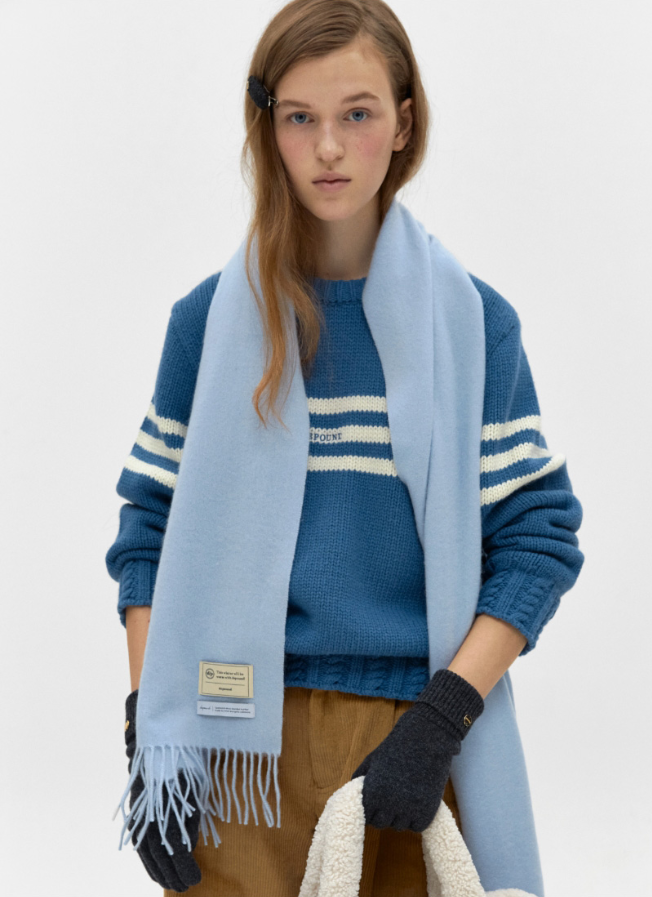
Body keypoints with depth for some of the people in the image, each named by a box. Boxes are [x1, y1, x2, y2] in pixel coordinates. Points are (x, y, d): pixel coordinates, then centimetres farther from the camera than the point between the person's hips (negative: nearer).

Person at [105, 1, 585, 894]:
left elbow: (540, 536, -1)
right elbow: (149, 535, 6)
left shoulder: (473, 321, 0)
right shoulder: (210, 318, 4)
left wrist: (440, 718, -12)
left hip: (408, 728, 0)